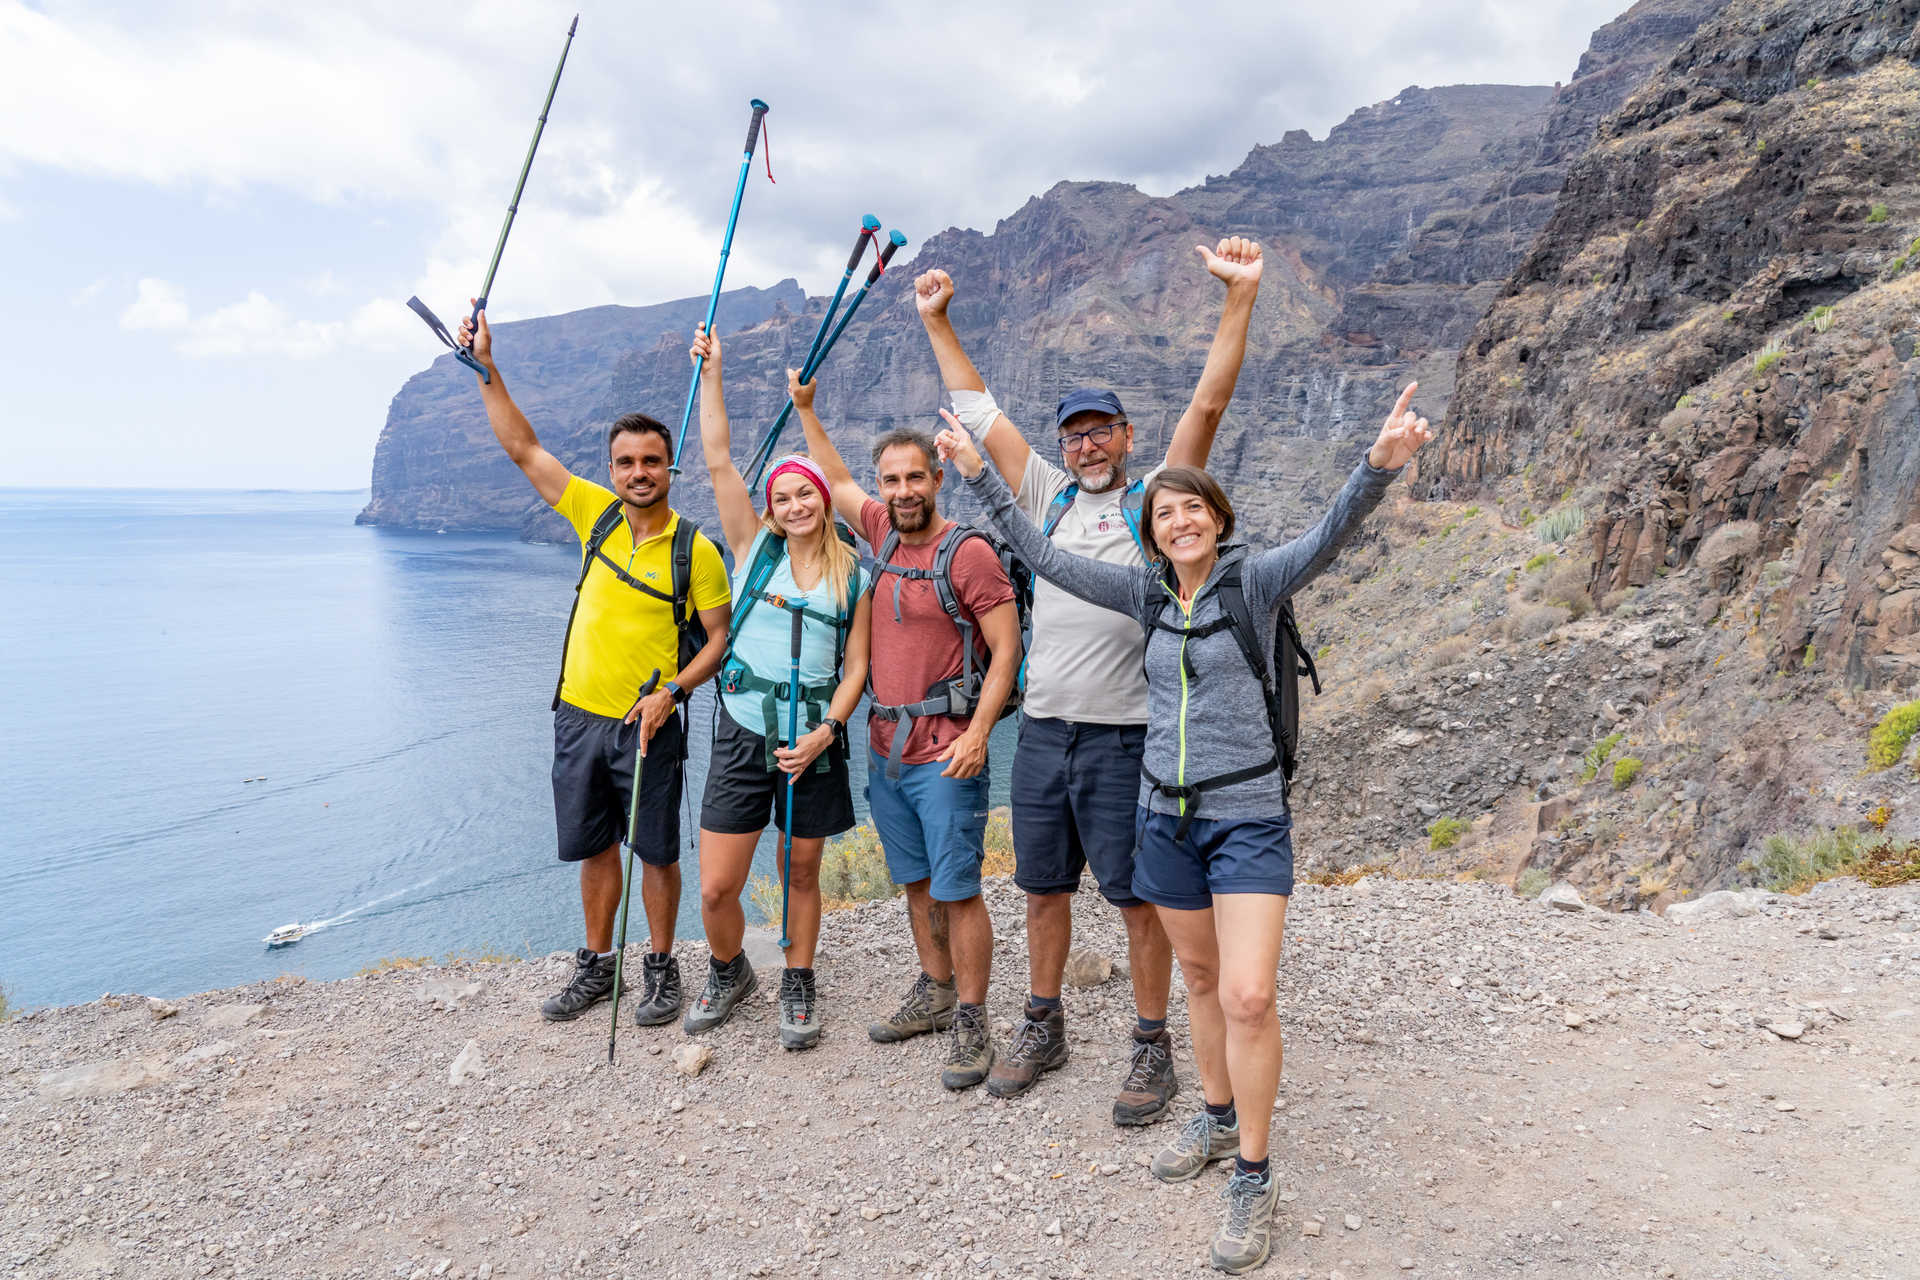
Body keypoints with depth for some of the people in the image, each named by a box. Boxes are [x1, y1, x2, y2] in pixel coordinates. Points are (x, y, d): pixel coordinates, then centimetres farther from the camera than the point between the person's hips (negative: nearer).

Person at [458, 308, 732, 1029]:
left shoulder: (696, 551, -9)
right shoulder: (595, 513, 1)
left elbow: (720, 637, -5)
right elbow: (523, 448, 5)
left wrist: (671, 690, -19)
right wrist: (486, 368, 0)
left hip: (649, 724, -3)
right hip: (579, 717, 4)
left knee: (656, 852, 8)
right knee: (594, 848, 15)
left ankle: (661, 969, 25)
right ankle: (596, 966, 30)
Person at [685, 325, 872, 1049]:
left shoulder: (853, 575, 4)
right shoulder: (753, 548, 4)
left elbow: (856, 667, 2)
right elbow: (717, 460, -2)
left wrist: (824, 732, -12)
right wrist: (710, 372, -4)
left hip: (814, 739, 0)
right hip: (742, 732, 0)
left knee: (801, 875, 12)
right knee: (715, 889, 0)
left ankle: (798, 988, 34)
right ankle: (729, 974, 30)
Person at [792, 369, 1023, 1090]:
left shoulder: (967, 552, -11)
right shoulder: (883, 535, 9)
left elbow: (1006, 649, -13)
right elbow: (836, 481, 29)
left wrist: (977, 733, -22)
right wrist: (805, 408, 30)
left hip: (945, 754, -7)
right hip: (885, 747, 7)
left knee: (957, 890, -3)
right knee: (916, 882, 16)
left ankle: (971, 1024, 8)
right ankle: (935, 994, 31)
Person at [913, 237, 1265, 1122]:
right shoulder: (1046, 498, 11)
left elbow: (1208, 403, -10)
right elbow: (977, 410, 15)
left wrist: (1240, 298, -19)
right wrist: (937, 321, 16)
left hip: (1124, 737, -4)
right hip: (1043, 728, 5)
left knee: (1138, 896, 5)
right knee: (1044, 887, 15)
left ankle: (1151, 1048, 20)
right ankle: (1042, 1027, 32)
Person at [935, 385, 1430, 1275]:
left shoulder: (1253, 581, -8)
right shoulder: (1147, 593, 5)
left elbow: (1326, 539, -26)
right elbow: (1044, 559, 7)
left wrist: (1379, 465, -44)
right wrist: (980, 476, 5)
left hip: (1247, 818, -5)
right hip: (1166, 816, 5)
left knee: (1248, 997, -9)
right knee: (1200, 978, 18)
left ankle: (1253, 1180, 7)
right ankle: (1218, 1118, 38)